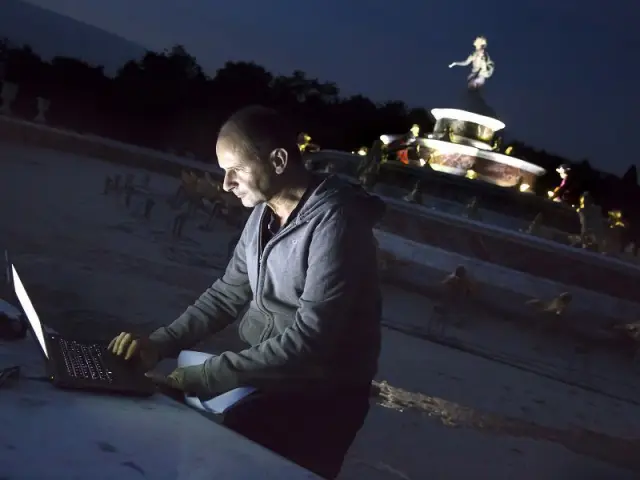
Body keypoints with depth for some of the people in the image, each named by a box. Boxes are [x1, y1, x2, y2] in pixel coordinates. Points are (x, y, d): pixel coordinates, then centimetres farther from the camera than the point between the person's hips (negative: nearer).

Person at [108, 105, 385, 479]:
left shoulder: (334, 223, -22)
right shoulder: (264, 215, 6)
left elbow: (309, 339, -27)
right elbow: (228, 294, 12)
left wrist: (203, 379, -27)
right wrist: (161, 343, -3)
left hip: (320, 398, -7)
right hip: (268, 375, 8)